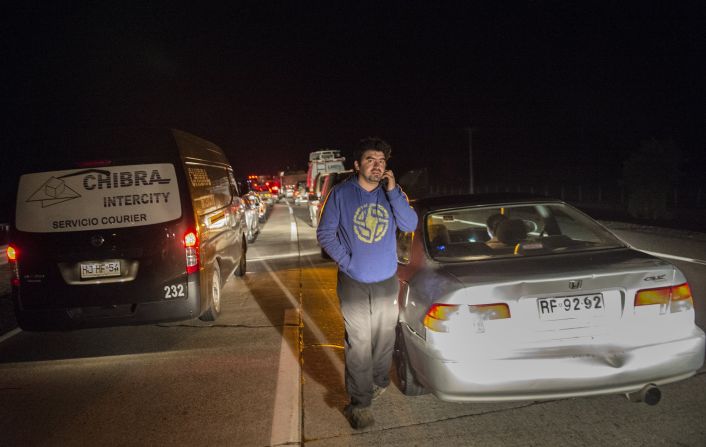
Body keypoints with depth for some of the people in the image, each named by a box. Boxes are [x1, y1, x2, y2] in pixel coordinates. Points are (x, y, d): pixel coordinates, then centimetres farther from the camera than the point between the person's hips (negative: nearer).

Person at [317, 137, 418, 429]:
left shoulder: (392, 192, 1)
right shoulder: (341, 194, -6)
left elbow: (410, 225, -11)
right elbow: (325, 234, -2)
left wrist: (392, 191, -19)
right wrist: (347, 262, -11)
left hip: (387, 282, 3)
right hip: (354, 284, -3)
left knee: (385, 338, 16)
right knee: (358, 344, -3)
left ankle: (379, 382, 39)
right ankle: (360, 403, 8)